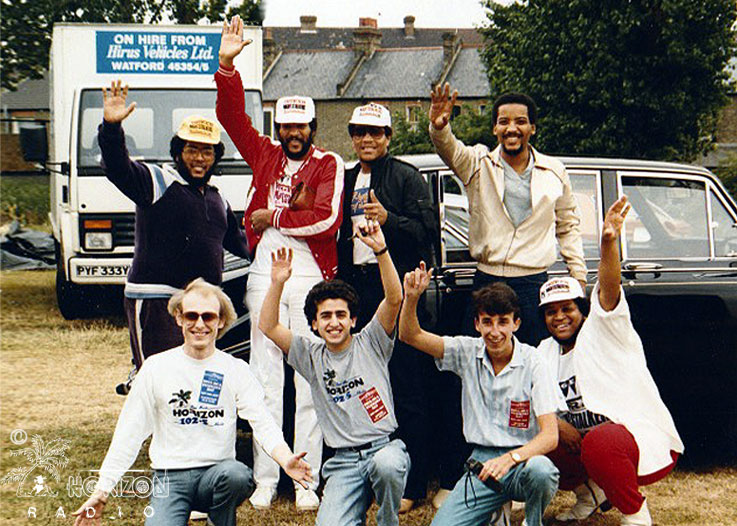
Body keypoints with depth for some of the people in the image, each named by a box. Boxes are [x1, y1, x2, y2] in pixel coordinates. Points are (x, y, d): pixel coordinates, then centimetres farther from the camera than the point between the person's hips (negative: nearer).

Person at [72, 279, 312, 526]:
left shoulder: (236, 370, 4)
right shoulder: (157, 368, 3)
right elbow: (129, 434, 5)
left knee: (237, 475, -34)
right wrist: (101, 492, -1)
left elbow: (263, 423, -6)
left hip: (217, 471, 1)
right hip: (170, 478, 0)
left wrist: (285, 460, -28)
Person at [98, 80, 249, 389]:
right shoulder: (156, 182, -3)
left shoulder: (217, 200, 19)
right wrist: (111, 127, -34)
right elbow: (117, 168, -19)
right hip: (156, 299, -7)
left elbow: (237, 240, 33)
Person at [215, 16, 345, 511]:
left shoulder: (329, 164, 2)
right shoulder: (266, 155, 13)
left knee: (310, 382, 0)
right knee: (265, 380, 3)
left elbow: (326, 219, -11)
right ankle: (265, 480, 9)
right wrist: (227, 66, -6)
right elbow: (233, 115, 6)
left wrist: (273, 217, -5)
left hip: (312, 280, -3)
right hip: (265, 278, 3)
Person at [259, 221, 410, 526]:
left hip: (385, 446, -1)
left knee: (386, 465, -37)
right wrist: (277, 283, -10)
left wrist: (380, 250, -21)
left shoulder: (370, 344, 6)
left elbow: (394, 298, -7)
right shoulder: (311, 357, 12)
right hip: (343, 463, 1)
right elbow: (268, 327, 4)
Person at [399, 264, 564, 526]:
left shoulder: (532, 363, -10)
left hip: (521, 459, -3)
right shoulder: (468, 352, 3)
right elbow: (410, 335, -1)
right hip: (481, 462, 3)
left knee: (540, 469, -38)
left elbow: (550, 436, -16)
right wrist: (411, 298, -21)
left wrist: (510, 459, -33)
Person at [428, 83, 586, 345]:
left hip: (534, 284, 0)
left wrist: (578, 274, 13)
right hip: (486, 281, 0)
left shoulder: (554, 171, 8)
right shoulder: (479, 164, 3)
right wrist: (439, 127, -40)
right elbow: (451, 151, -18)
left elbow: (568, 225, 18)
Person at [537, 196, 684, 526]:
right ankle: (589, 492, 15)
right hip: (584, 441, 8)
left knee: (599, 442, -38)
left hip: (649, 444, -8)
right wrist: (556, 423, -14)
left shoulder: (602, 331, -5)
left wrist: (609, 242, -43)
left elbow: (608, 289, -25)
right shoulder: (546, 352, 13)